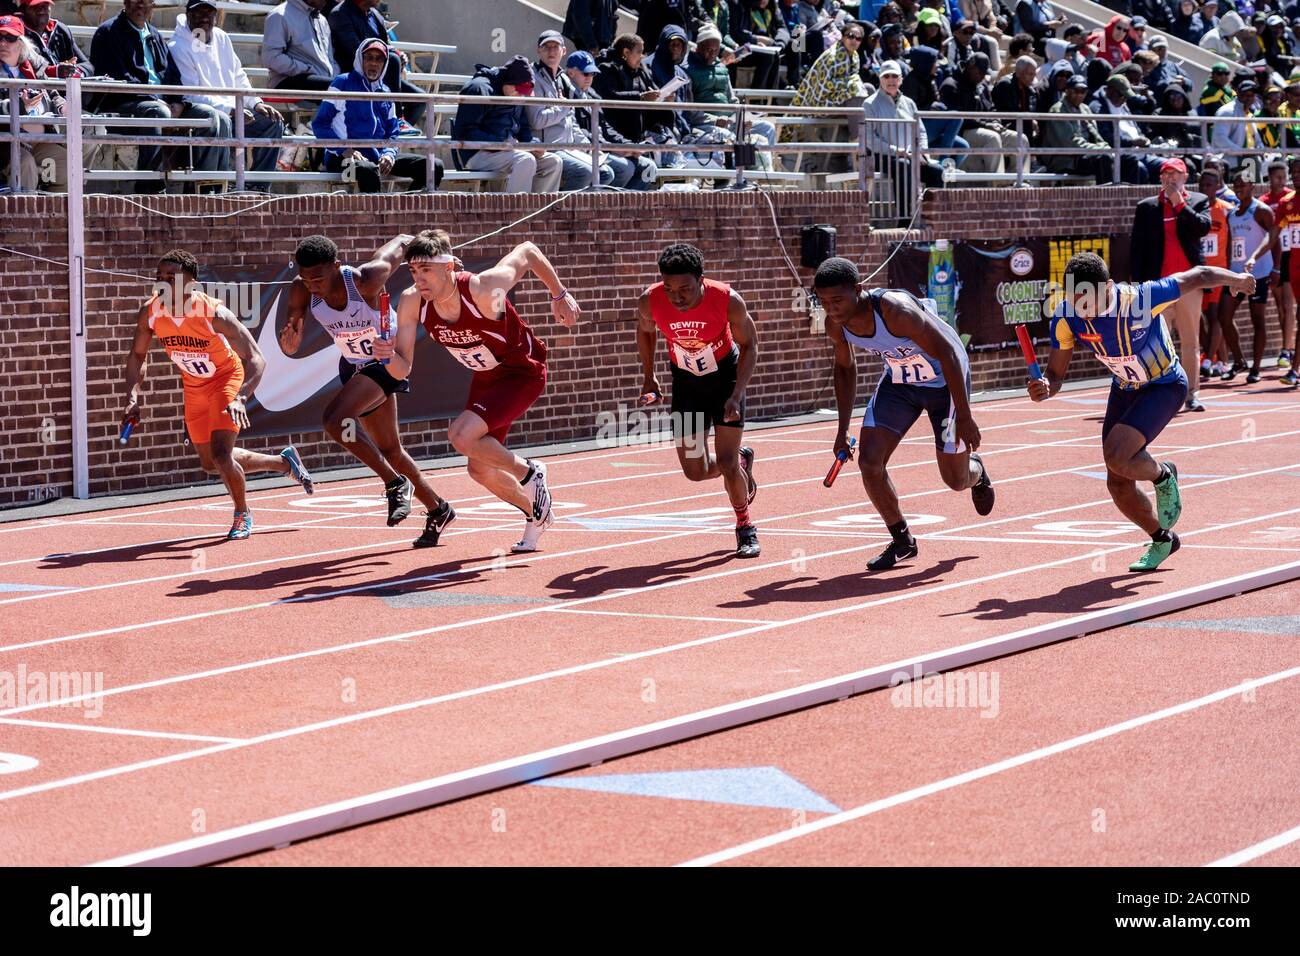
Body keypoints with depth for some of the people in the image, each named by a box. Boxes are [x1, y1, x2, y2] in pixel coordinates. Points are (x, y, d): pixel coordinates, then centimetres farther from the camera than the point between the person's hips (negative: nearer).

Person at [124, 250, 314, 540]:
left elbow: (256, 360, -30)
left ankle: (242, 514, 9)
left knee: (221, 454, -21)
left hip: (227, 377, -6)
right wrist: (133, 396, -16)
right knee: (211, 464, 15)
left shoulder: (214, 314, -32)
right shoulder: (150, 313, -19)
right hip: (194, 385, 6)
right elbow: (137, 355, -1)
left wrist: (241, 398, -45)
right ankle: (285, 463, 37)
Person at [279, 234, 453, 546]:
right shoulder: (302, 291, -19)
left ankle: (396, 484, -15)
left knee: (335, 418, -29)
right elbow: (291, 348, -16)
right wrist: (290, 341, -41)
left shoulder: (365, 280, -32)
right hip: (354, 366, 7)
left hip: (387, 361, -6)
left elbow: (403, 242, -15)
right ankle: (438, 511, 34)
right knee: (389, 450, 15)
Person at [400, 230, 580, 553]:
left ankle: (529, 472, 0)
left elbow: (528, 251, -17)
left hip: (524, 372, -7)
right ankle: (536, 513, 38)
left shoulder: (483, 290, -34)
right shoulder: (412, 303, -20)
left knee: (462, 436, -26)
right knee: (479, 468, 11)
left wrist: (560, 294, -7)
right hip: (486, 377, 7)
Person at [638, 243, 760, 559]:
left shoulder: (728, 300, -30)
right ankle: (742, 460, 36)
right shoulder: (650, 302, -25)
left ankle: (745, 527, 16)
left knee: (726, 463, -11)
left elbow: (749, 344, -13)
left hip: (726, 376, -3)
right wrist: (648, 378, 2)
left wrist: (737, 395, -21)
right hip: (686, 382, 3)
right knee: (695, 472, 2)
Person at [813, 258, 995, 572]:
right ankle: (901, 541, 8)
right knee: (869, 462, -12)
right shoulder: (835, 324, -17)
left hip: (944, 380, -5)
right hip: (899, 380, 5)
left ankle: (977, 472, 43)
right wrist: (843, 429, 3)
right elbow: (845, 367, 4)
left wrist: (964, 417, -30)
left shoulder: (896, 310, -38)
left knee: (955, 479, 4)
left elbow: (947, 353, -31)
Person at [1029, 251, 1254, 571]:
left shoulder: (1140, 299, -35)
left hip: (1165, 386, -5)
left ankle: (1163, 476, 7)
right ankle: (1162, 540, 33)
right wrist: (1045, 388, -37)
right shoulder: (1066, 316, -21)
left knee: (1116, 456, -27)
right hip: (1124, 389, 5)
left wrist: (1236, 279, 0)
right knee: (1118, 486, 5)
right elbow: (1055, 374, -12)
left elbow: (1199, 276, -19)